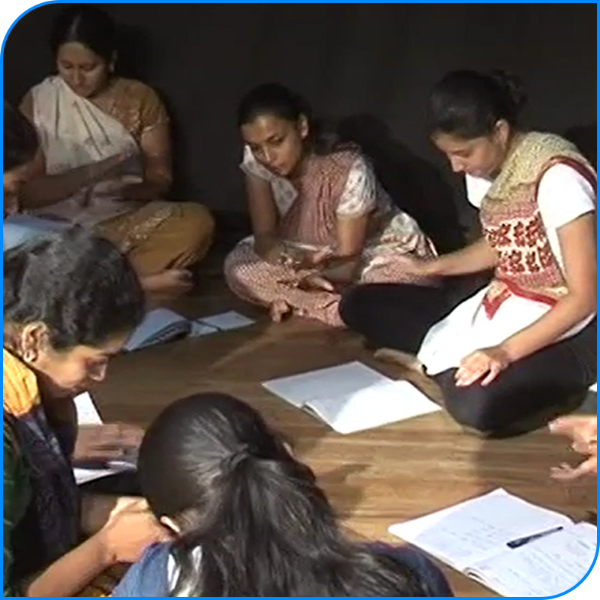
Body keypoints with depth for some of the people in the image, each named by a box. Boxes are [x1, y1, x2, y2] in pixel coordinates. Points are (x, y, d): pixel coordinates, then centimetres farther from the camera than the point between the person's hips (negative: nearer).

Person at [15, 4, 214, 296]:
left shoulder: (140, 98, 3)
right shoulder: (38, 102, -1)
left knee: (197, 222, -28)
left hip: (129, 218, 1)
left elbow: (160, 178, 2)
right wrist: (92, 172, -21)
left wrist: (126, 189, -21)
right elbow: (27, 192, -7)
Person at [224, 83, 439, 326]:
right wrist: (291, 260, -42)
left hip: (383, 253, -4)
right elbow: (264, 236, -18)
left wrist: (321, 270, -50)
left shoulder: (349, 170, -31)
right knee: (238, 266, -21)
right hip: (310, 255, 4)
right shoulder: (255, 160, -19)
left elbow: (348, 263, -26)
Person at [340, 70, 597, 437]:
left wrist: (507, 351, -30)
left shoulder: (557, 177, -24)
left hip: (567, 330, -8)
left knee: (474, 403, -37)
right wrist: (431, 267, 4)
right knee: (360, 305, 0)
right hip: (505, 307, 8)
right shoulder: (486, 169, 0)